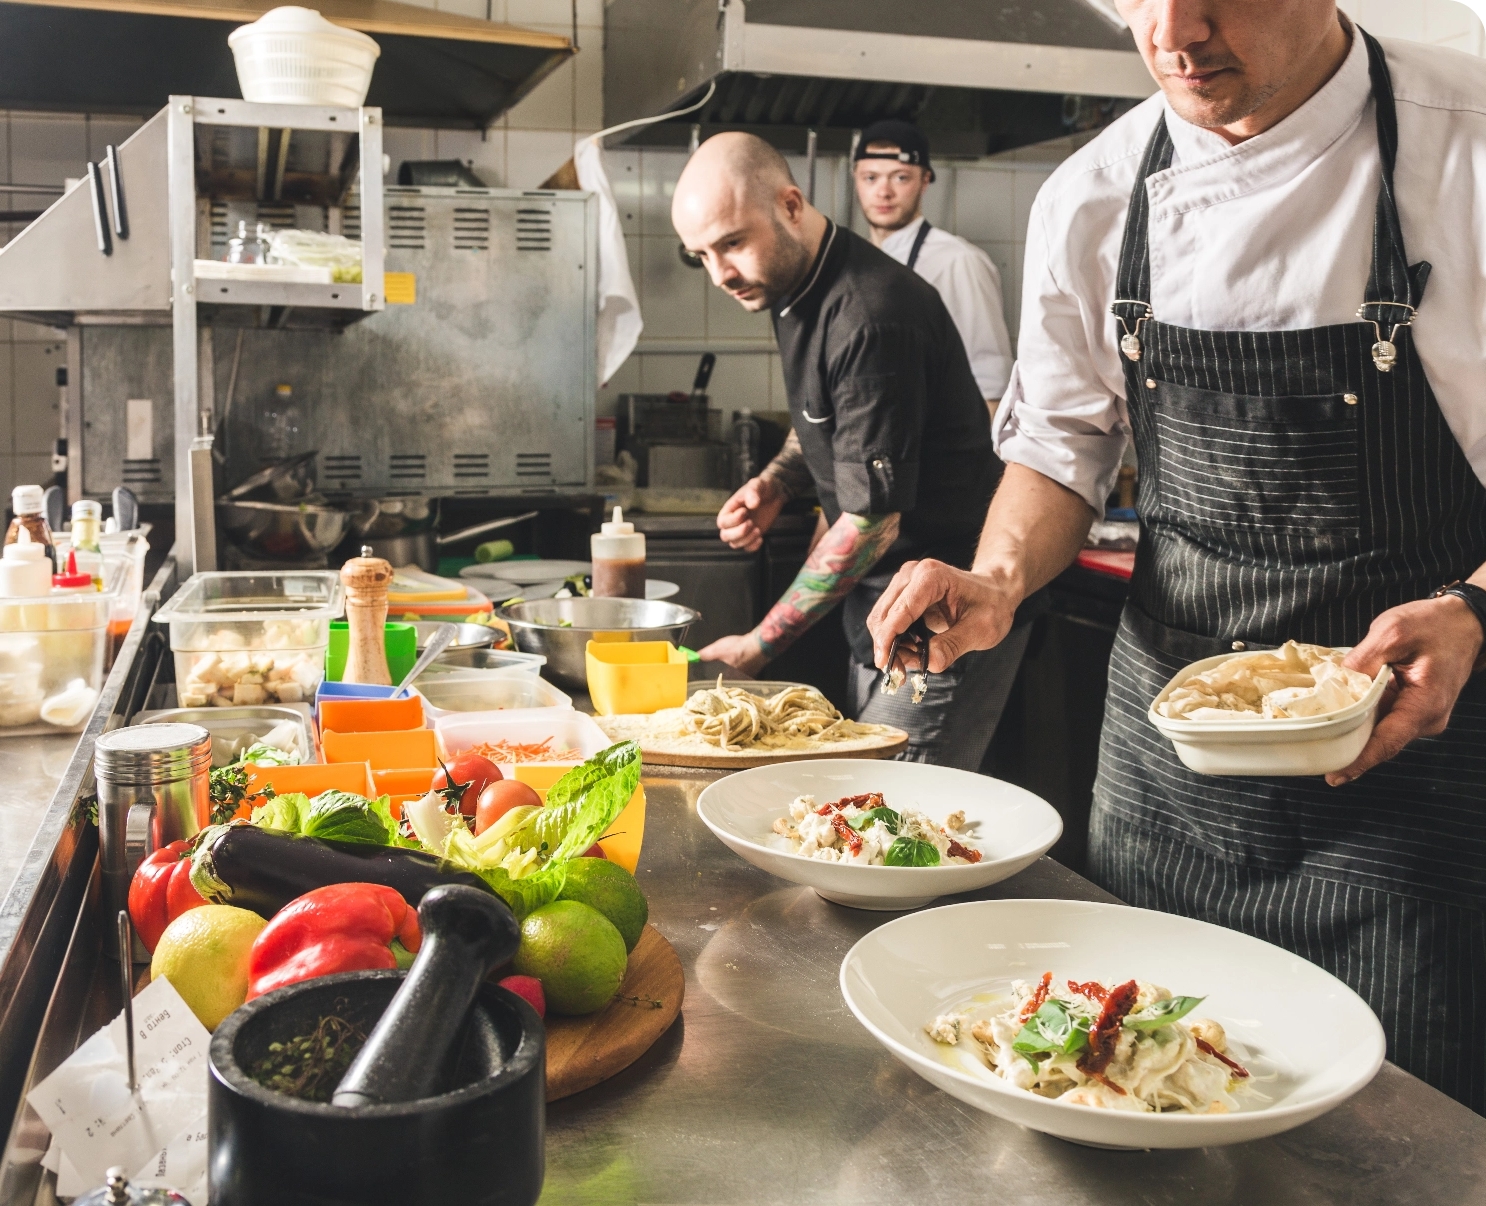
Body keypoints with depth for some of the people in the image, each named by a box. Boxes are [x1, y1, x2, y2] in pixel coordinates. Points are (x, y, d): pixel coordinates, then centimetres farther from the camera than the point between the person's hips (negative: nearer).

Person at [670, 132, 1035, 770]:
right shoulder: (793, 283, 6)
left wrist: (760, 644, -15)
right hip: (879, 600, 9)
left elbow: (872, 524, -22)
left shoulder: (870, 321, -24)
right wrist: (777, 482, 2)